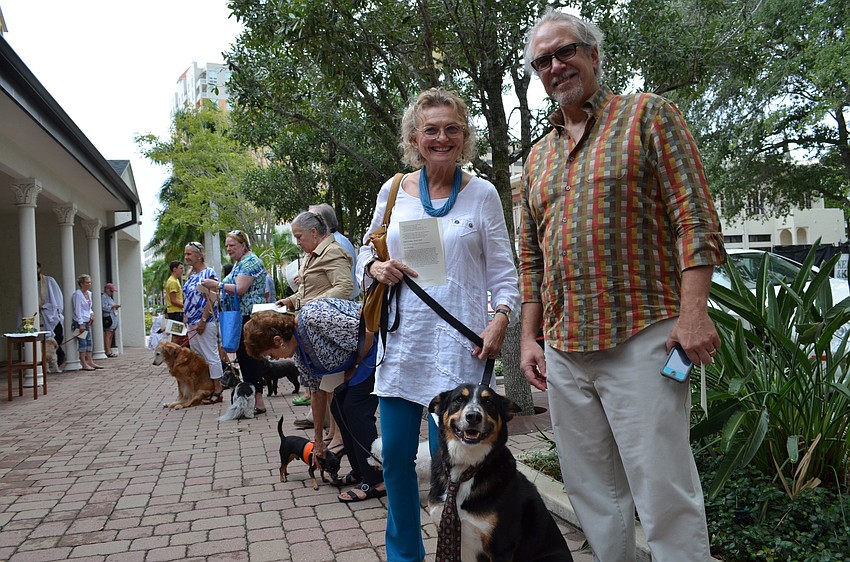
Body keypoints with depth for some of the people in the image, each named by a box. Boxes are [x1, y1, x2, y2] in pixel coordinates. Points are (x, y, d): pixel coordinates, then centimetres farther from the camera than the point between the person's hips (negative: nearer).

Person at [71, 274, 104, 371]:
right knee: (82, 342, -5)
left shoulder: (89, 293, 11)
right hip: (80, 322, -8)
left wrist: (91, 314, 2)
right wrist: (81, 324, -18)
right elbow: (77, 310, -16)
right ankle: (84, 364, -1)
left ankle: (90, 362, 16)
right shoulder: (77, 294, -14)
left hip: (87, 321, 8)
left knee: (89, 341, 10)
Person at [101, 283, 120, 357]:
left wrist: (116, 307, 14)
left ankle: (109, 351, 9)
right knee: (108, 335, -11)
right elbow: (104, 307, -18)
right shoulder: (103, 297, -7)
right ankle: (108, 352, -14)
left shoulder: (110, 297, 24)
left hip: (113, 317, 10)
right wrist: (113, 306, -16)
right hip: (108, 318, -10)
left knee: (111, 336, 7)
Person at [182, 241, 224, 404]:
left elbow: (211, 298, -16)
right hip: (191, 321, 9)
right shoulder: (191, 275, 15)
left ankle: (217, 390, 1)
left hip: (205, 321, -9)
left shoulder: (208, 273, -11)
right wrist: (185, 318, 14)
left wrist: (203, 320, -19)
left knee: (210, 355, -5)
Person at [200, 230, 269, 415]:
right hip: (238, 317, 10)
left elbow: (240, 289, -22)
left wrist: (217, 284, -15)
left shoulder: (250, 262, -12)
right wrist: (215, 287, 10)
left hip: (249, 316, -10)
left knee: (250, 356, -9)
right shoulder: (238, 264, 20)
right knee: (242, 355, 11)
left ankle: (258, 401, -6)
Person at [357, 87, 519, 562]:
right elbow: (367, 249, 16)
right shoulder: (394, 191, 8)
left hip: (458, 343, -3)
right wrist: (376, 267, -7)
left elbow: (502, 268, 3)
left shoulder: (481, 193, 2)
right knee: (396, 455, 8)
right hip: (402, 339, 3)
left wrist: (501, 319, -13)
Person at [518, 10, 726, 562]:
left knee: (665, 493, -4)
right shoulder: (537, 158, 18)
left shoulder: (648, 114, 3)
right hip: (563, 350, 6)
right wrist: (529, 336, 12)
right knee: (592, 490, 12)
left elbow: (695, 216, -5)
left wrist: (694, 309, -15)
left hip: (641, 339, -5)